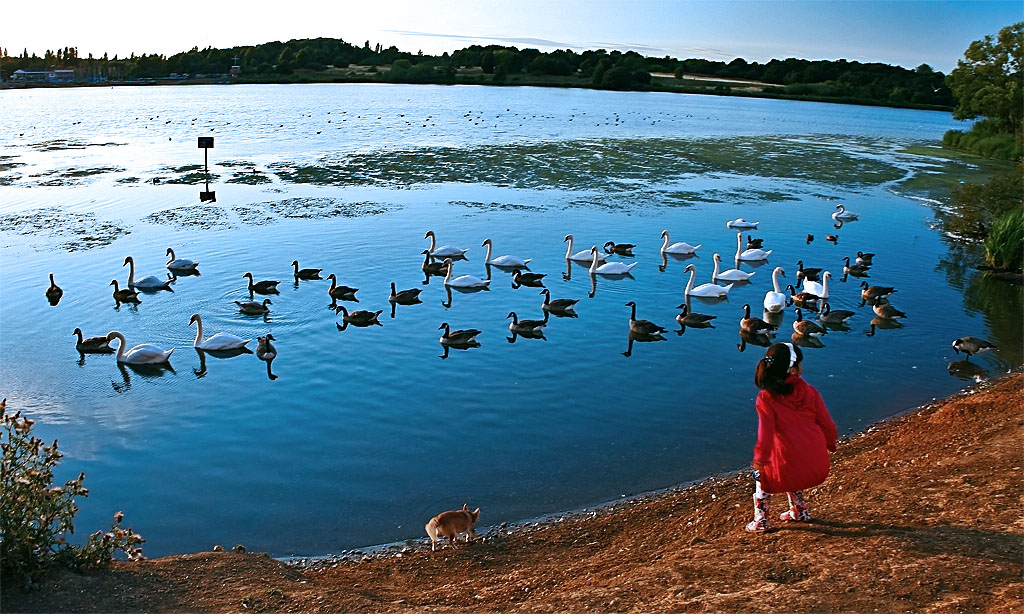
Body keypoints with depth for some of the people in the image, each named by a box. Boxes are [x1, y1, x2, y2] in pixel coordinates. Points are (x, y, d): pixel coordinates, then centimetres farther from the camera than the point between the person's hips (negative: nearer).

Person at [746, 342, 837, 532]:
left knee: (762, 474, 23)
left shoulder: (766, 399, -11)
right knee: (790, 476, 35)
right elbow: (826, 423, 6)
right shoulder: (809, 391, -1)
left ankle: (760, 521, 23)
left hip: (789, 464, -4)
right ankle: (799, 511, 44)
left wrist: (760, 457, 0)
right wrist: (830, 445, 23)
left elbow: (766, 431, -12)